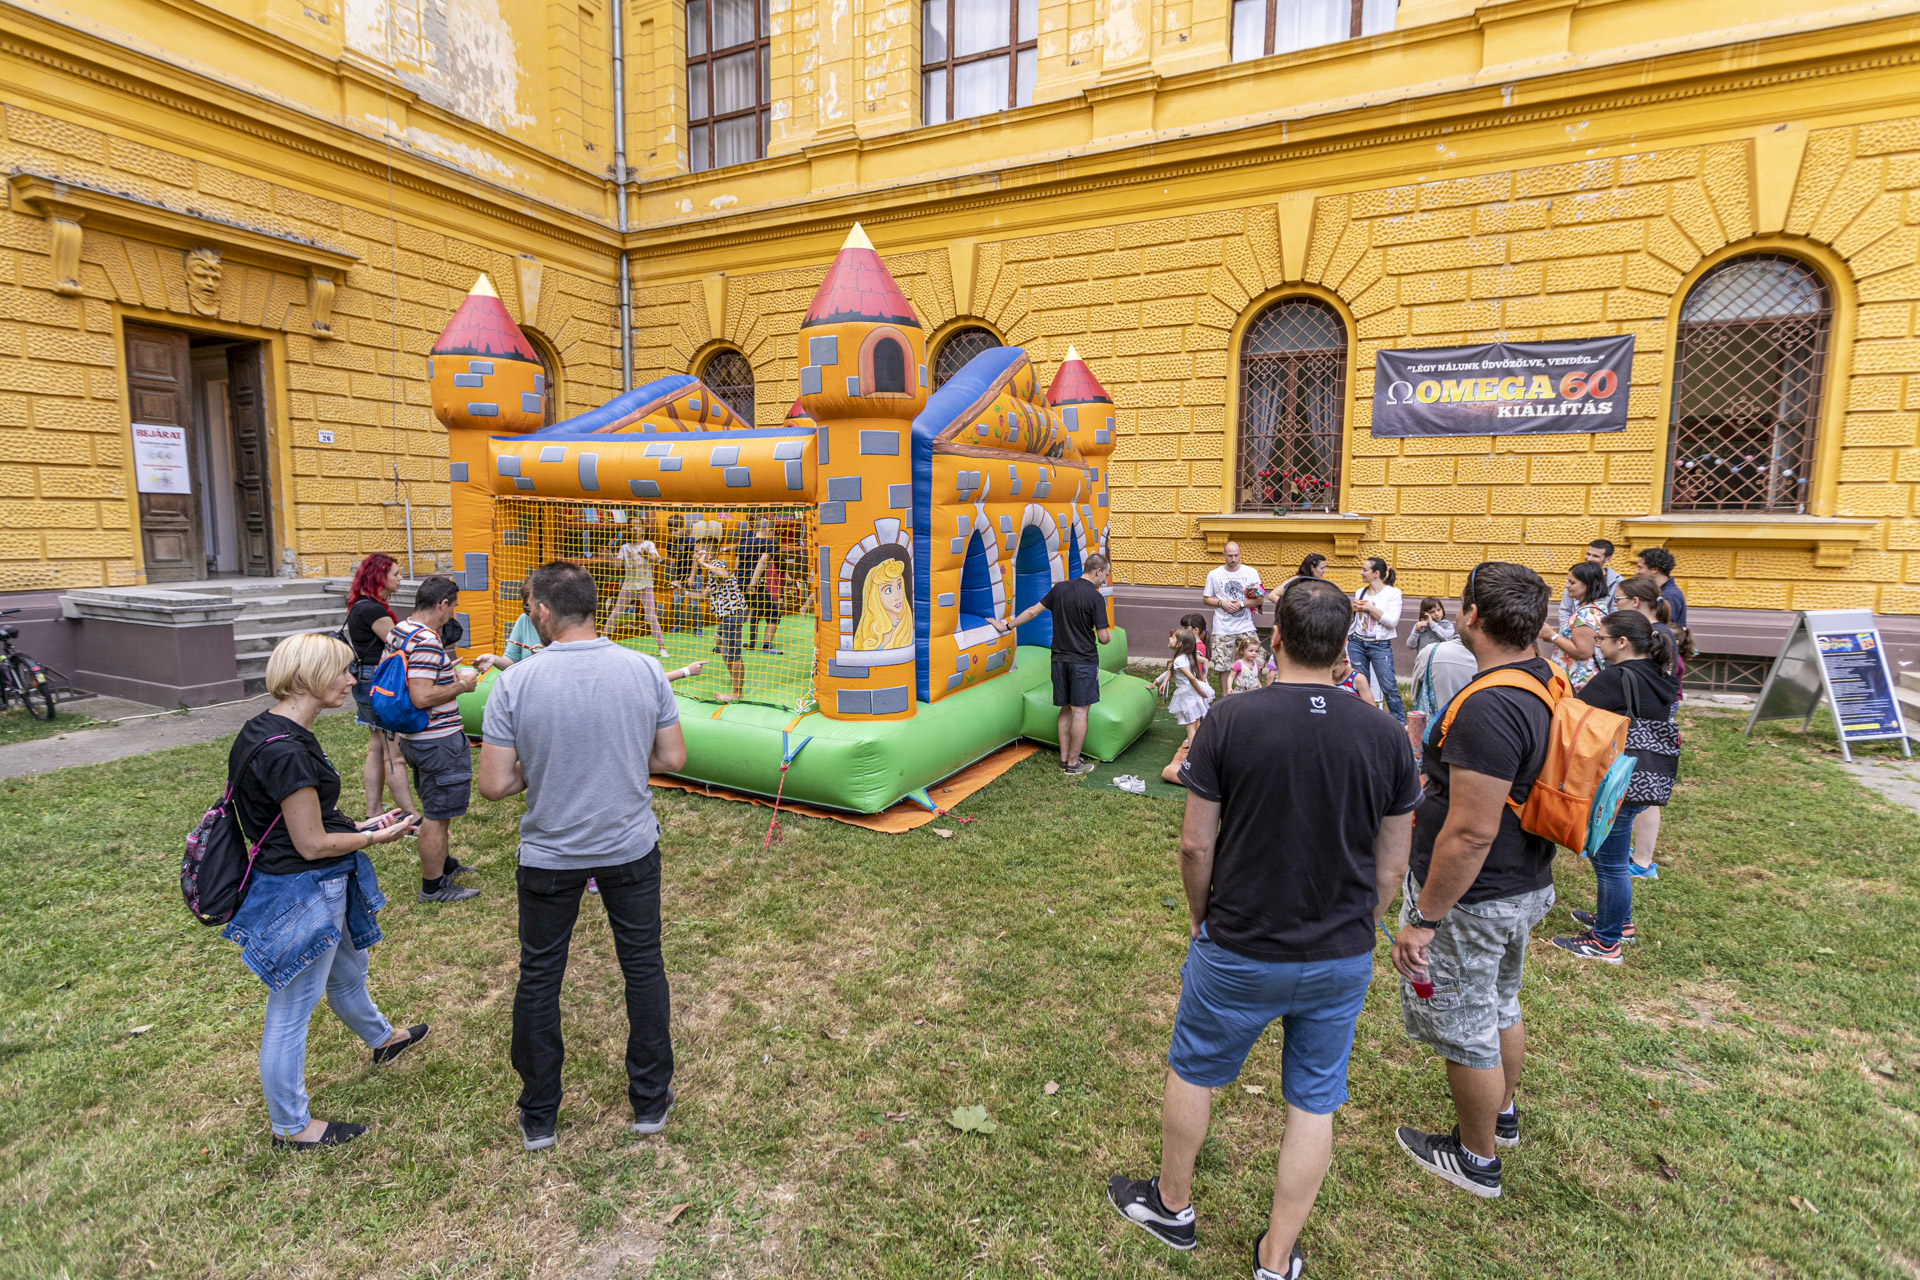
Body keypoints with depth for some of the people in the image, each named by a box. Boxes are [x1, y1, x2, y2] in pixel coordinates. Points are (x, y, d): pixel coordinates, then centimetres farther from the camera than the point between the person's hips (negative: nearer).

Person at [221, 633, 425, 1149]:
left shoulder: (268, 730, 3)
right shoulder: (287, 752, -29)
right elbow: (313, 844, -24)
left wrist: (359, 825, 8)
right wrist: (377, 837, -10)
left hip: (323, 888, 10)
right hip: (302, 895, -10)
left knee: (348, 970, 32)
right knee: (291, 1011, 9)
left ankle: (382, 1038, 57)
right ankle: (290, 1126, 27)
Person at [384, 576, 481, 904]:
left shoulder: (397, 632, 8)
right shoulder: (427, 642, -24)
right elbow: (422, 697, -29)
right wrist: (461, 685, -16)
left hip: (413, 737, 10)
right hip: (438, 741, -10)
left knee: (434, 809, 25)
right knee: (437, 813, 2)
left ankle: (441, 862, 41)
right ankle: (433, 884, 13)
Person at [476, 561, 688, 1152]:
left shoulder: (514, 683, -16)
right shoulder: (645, 670, -12)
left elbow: (494, 785, -13)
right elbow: (672, 758, -5)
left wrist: (539, 768, 5)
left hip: (549, 855, -1)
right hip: (631, 848, 1)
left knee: (538, 979, 18)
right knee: (643, 969, 17)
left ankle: (538, 1117, 33)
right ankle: (650, 1100, 31)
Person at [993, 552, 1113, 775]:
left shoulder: (1059, 588, 3)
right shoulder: (1096, 597, -13)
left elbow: (1033, 611, 7)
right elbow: (1103, 637, -13)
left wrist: (1007, 626, 17)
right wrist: (1108, 636, 10)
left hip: (1060, 659, 6)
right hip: (1084, 660, -6)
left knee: (1066, 710, 14)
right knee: (1079, 711, 1)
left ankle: (1064, 759, 19)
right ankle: (1073, 764, 7)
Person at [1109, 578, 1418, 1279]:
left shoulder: (1230, 720, -17)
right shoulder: (1385, 735, -8)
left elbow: (1196, 843, -12)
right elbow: (1392, 864, 0)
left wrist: (1200, 916, 6)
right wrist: (1354, 932, 16)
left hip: (1240, 953, -2)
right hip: (1341, 959, 3)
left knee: (1192, 1071, 21)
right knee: (1314, 1103, 19)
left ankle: (1171, 1206, 42)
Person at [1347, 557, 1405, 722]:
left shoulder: (1393, 593, -3)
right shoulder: (1360, 592, 10)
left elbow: (1392, 621, -14)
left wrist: (1370, 608, -13)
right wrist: (1352, 608, -1)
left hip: (1380, 646, -4)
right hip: (1357, 643, 4)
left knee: (1389, 687, -5)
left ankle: (1401, 724, 5)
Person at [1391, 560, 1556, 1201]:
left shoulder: (1488, 708, -32)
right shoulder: (1549, 684, -1)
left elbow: (1471, 835, -31)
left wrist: (1423, 919, -23)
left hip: (1472, 900, -9)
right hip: (1526, 884, 10)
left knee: (1463, 1027, 11)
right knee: (1500, 1004, 28)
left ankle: (1477, 1158, 32)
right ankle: (1503, 1114, 51)